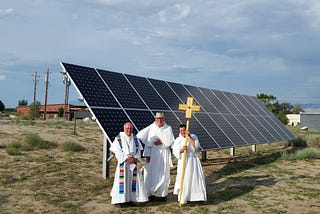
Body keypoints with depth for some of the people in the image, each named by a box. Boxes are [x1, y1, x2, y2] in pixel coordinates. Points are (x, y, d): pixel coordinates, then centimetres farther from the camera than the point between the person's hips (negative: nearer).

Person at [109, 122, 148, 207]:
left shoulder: (135, 138, 6)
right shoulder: (118, 139, -7)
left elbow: (138, 150, 6)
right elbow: (117, 151, -11)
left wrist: (135, 158, -11)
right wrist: (127, 158, -17)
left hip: (133, 163, 5)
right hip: (123, 163, -4)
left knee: (134, 180, 6)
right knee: (122, 180, -4)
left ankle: (131, 198, 19)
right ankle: (119, 200, 5)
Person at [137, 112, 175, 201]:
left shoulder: (168, 128, 3)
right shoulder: (150, 128, 1)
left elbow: (171, 141, -1)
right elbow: (148, 142, -2)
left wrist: (162, 141, -15)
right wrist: (147, 155, -8)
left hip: (164, 154, 0)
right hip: (153, 154, 0)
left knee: (163, 174, 2)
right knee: (151, 173, 0)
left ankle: (163, 194, 10)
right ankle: (151, 193, 9)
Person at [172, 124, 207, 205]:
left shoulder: (193, 136, 4)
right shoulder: (177, 140, 5)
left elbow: (196, 146, -12)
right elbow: (175, 152, -5)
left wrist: (189, 136, -17)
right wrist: (181, 150, -25)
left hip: (193, 160, 0)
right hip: (183, 161, 0)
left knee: (197, 177, -1)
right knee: (183, 179, -2)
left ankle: (199, 197, 12)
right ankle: (183, 198, 11)